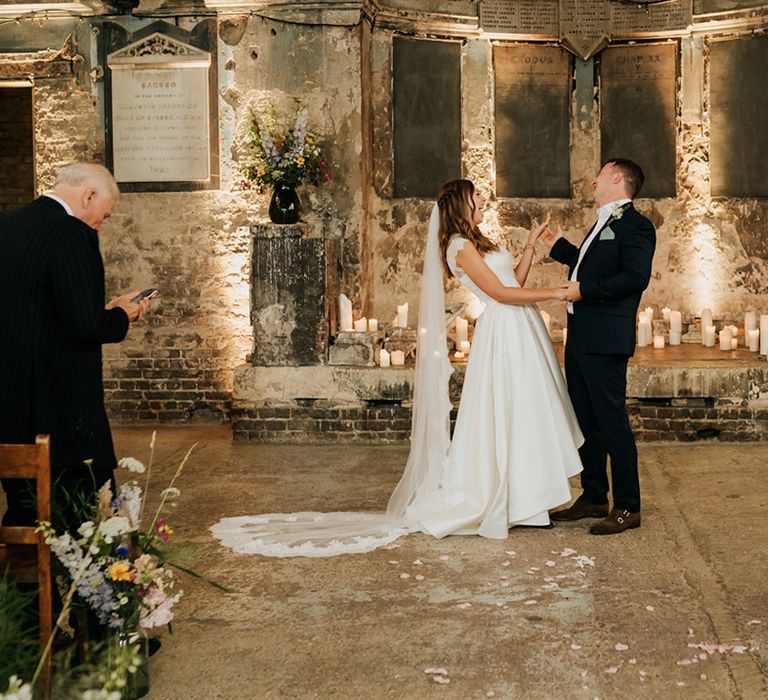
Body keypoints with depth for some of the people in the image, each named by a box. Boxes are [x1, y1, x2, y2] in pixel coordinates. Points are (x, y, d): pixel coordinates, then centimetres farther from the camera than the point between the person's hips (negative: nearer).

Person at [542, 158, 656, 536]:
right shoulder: (604, 223, 21)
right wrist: (559, 247, 30)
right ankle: (593, 498, 25)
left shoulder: (635, 225, -10)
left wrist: (585, 289, -20)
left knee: (611, 421, -6)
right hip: (580, 338, 10)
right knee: (585, 420, 14)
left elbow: (635, 277, -21)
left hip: (605, 340, -10)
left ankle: (627, 507, 2)